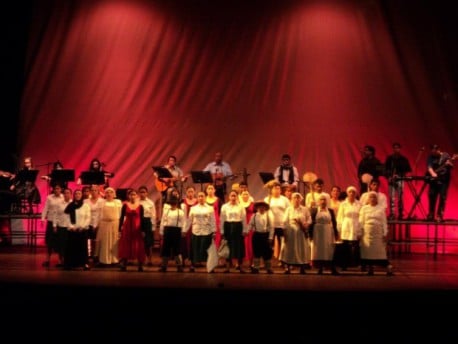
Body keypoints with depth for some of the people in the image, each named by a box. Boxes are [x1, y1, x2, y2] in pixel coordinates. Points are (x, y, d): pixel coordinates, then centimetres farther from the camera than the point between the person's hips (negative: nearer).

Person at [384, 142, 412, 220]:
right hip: (391, 180, 1)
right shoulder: (389, 158, 9)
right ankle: (392, 214, -3)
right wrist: (388, 177, -7)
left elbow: (408, 170, 5)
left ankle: (400, 214, 4)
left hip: (400, 180, -1)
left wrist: (400, 175, -9)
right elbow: (386, 169, 9)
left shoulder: (403, 159, 6)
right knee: (392, 197, -4)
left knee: (400, 197, -2)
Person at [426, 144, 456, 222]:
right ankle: (431, 215, 11)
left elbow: (451, 166, -1)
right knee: (432, 197, 2)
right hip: (434, 180, 2)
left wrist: (449, 163, -24)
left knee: (442, 198, -4)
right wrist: (433, 174, -30)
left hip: (444, 180, -2)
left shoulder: (446, 156, 1)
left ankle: (439, 215, -1)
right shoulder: (430, 157, 2)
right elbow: (429, 167, -11)